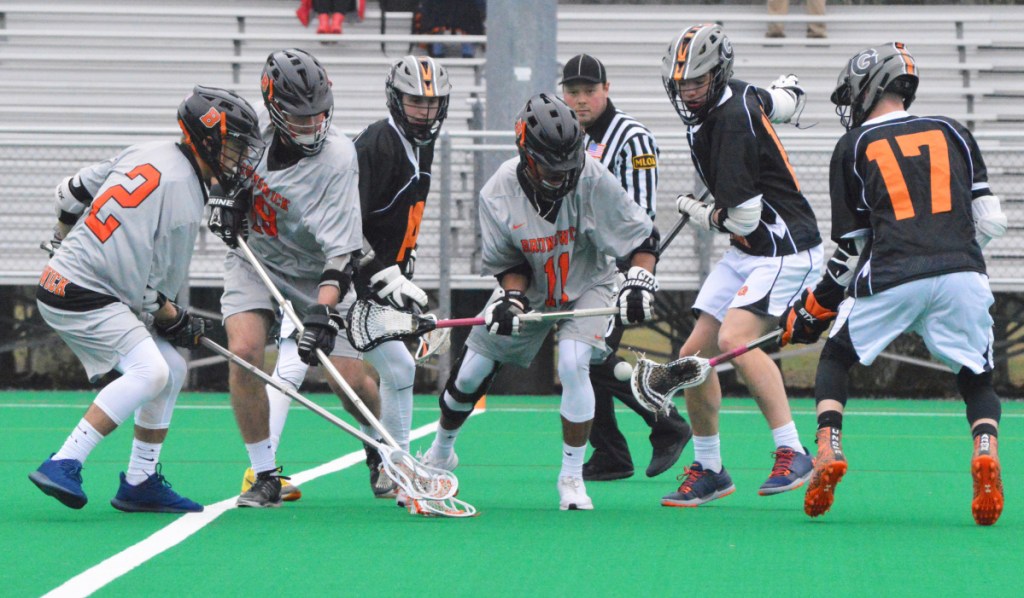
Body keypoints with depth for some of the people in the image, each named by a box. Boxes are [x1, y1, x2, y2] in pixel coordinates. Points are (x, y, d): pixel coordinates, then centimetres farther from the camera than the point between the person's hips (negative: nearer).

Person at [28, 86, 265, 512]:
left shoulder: (146, 155, 10)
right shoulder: (185, 201, -15)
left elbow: (72, 191, 18)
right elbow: (156, 289, -9)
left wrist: (66, 246, 34)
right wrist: (179, 323, 10)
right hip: (82, 297, -10)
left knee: (172, 370, 12)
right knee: (150, 370, -24)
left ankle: (140, 483, 16)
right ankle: (63, 464, -26)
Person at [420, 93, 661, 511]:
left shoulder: (593, 180, -26)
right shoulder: (498, 193, -22)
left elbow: (642, 237, -17)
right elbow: (508, 262, -10)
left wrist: (638, 284, -31)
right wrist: (511, 299, -28)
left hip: (586, 286, -2)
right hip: (528, 288, 2)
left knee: (573, 365, -27)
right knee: (469, 374, 3)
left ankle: (572, 477, -12)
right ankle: (440, 453, 33)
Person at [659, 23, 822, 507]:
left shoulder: (733, 119, -23)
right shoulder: (741, 96, 4)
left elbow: (743, 218, -22)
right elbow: (784, 103, 25)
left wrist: (698, 214, -4)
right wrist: (787, 89, 46)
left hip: (785, 252, -10)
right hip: (745, 252, 10)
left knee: (734, 340, -29)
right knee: (695, 354, 5)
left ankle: (792, 454, -26)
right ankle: (708, 470, 18)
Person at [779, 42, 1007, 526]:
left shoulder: (854, 147, 13)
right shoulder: (952, 133, 18)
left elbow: (851, 250, 14)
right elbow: (990, 221, 12)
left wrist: (811, 311, 25)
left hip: (891, 278, -1)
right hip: (960, 273, 1)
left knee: (836, 357, 21)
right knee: (976, 377, 15)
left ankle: (829, 450, 2)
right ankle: (986, 450, -15)